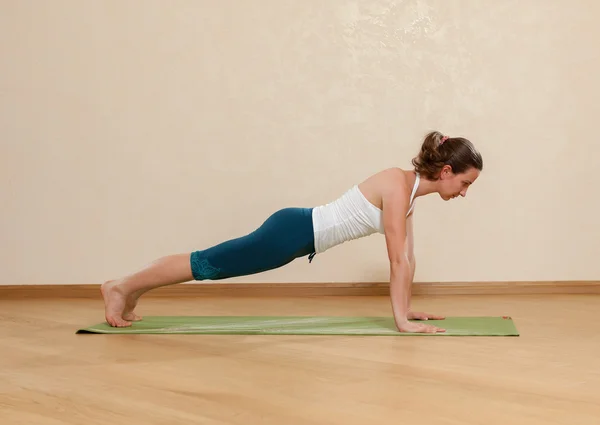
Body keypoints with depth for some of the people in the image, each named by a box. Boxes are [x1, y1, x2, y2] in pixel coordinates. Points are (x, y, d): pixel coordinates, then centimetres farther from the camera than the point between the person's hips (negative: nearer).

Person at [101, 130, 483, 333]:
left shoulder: (409, 193, 6)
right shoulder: (398, 186, -22)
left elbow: (408, 257, 13)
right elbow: (398, 260, -24)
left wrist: (406, 307, 13)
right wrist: (401, 320, -22)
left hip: (304, 233, 8)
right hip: (294, 232, -8)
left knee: (217, 266, 17)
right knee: (212, 264, 2)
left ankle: (132, 292, 30)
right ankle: (122, 288, 16)